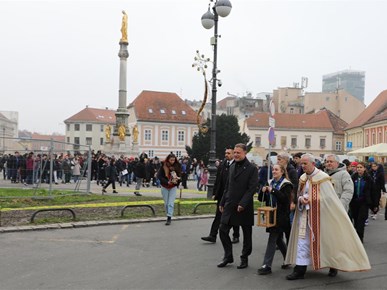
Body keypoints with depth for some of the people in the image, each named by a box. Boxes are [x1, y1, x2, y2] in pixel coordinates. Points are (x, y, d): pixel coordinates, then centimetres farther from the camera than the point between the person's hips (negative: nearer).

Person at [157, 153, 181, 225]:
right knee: (166, 203, 8)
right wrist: (167, 182, -23)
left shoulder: (177, 166, -4)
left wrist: (177, 180, -21)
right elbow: (159, 176, -12)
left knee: (171, 203, -9)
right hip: (164, 187, 0)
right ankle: (169, 215, 24)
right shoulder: (163, 166, -9)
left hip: (173, 187, 0)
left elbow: (180, 176, 2)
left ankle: (169, 218, -11)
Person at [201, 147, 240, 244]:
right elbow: (217, 180, 9)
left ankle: (236, 236, 22)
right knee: (218, 216, 6)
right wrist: (214, 193, 5)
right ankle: (212, 236, 8)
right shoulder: (222, 165, 6)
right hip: (222, 196, 5)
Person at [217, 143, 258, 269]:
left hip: (244, 207, -5)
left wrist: (242, 204, -21)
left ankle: (244, 258, 23)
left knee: (247, 234, 8)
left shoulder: (252, 169, -9)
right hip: (230, 205, 6)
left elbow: (252, 188, -15)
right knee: (223, 230, 3)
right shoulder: (232, 167, 11)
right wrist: (222, 202, 12)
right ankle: (228, 256, 19)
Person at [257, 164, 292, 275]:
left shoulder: (286, 184, -6)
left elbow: (285, 198, -20)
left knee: (272, 239, -9)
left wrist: (273, 191, -23)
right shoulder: (270, 183, 12)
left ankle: (267, 266, -6)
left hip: (281, 216, -7)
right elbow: (261, 199, 11)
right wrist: (263, 191, -9)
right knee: (278, 239, 15)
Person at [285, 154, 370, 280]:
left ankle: (334, 266, 28)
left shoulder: (322, 178, -14)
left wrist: (309, 200, -15)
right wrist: (301, 199, -9)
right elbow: (299, 194, 14)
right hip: (305, 215, 6)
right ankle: (300, 269, 7)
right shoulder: (303, 178, 6)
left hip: (320, 215, -6)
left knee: (326, 240, 7)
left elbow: (329, 198, -14)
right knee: (302, 240, 3)